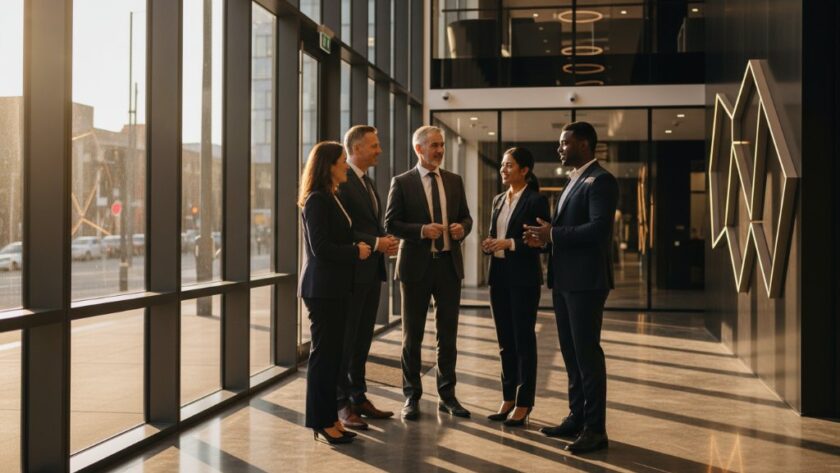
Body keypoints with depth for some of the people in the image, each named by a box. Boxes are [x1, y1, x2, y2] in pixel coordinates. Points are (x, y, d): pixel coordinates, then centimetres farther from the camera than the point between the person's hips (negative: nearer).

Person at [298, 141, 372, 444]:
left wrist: (363, 246, 4)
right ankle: (322, 422, 8)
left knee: (331, 353, 12)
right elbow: (320, 248, -20)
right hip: (322, 289, -9)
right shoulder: (317, 200, -14)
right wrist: (356, 251, -11)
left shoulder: (328, 198, 15)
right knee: (324, 354, -2)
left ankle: (328, 418, 20)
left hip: (334, 288, 9)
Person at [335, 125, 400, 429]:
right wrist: (375, 243, -17)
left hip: (371, 271, 9)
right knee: (345, 339, 1)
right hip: (351, 271, -9)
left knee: (362, 339, 14)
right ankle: (342, 404, 9)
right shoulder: (340, 181, -12)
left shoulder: (366, 182, 17)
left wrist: (386, 242, 2)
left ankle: (358, 398, 23)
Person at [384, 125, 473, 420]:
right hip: (416, 266, -3)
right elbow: (390, 224, -6)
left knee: (448, 335, 10)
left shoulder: (455, 181, 9)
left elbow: (466, 217, 14)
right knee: (413, 336, 6)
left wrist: (462, 228, -9)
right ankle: (412, 397, 17)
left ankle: (447, 395, 21)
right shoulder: (402, 183, -3)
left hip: (449, 264, 4)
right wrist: (421, 230, -20)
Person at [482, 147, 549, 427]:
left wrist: (510, 243, -20)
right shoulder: (498, 200, 14)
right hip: (498, 275, 7)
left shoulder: (536, 201, -7)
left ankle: (524, 404, 8)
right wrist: (489, 244, -1)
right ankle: (508, 399, 19)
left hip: (523, 278, -7)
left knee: (524, 340, 0)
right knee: (505, 341, 11)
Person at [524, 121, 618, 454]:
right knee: (570, 353, 14)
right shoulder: (574, 181, 18)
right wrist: (547, 236, 3)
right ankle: (577, 418, 24)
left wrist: (553, 235, -18)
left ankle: (595, 429, 4)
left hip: (585, 281, -10)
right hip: (563, 280, 10)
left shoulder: (600, 180, -12)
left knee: (587, 353, -4)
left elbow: (599, 228, -23)